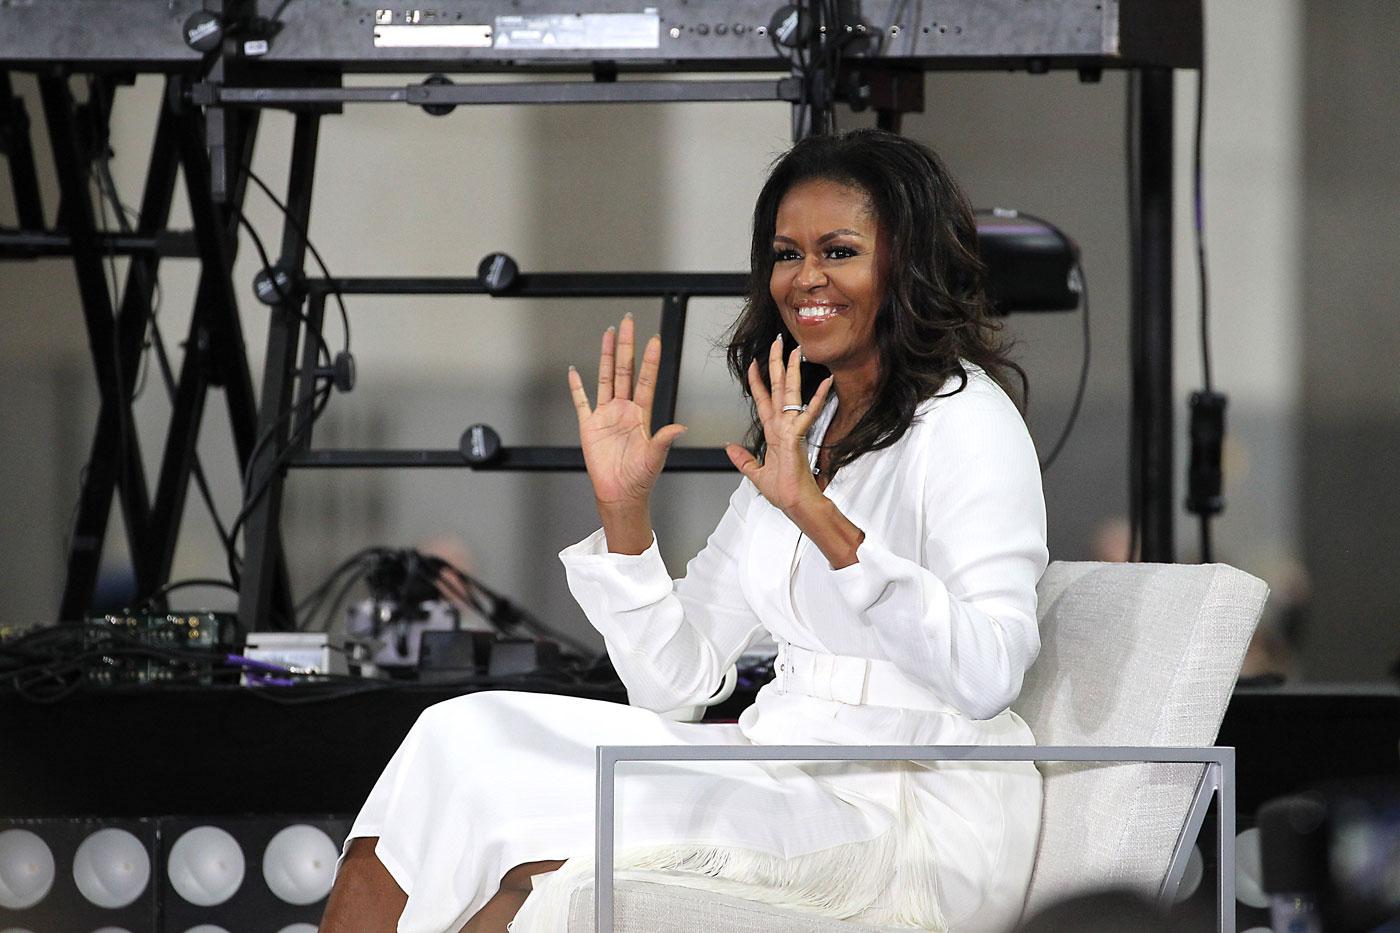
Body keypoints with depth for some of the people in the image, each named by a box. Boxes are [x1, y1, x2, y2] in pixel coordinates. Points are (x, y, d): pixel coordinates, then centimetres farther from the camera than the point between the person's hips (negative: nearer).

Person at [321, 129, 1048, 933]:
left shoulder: (965, 421, -8)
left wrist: (821, 517, -30)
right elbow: (676, 677, 14)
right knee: (471, 733, -6)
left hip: (919, 816, -8)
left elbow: (989, 675, -24)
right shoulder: (797, 428, 18)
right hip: (794, 787, 8)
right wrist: (624, 509, -1)